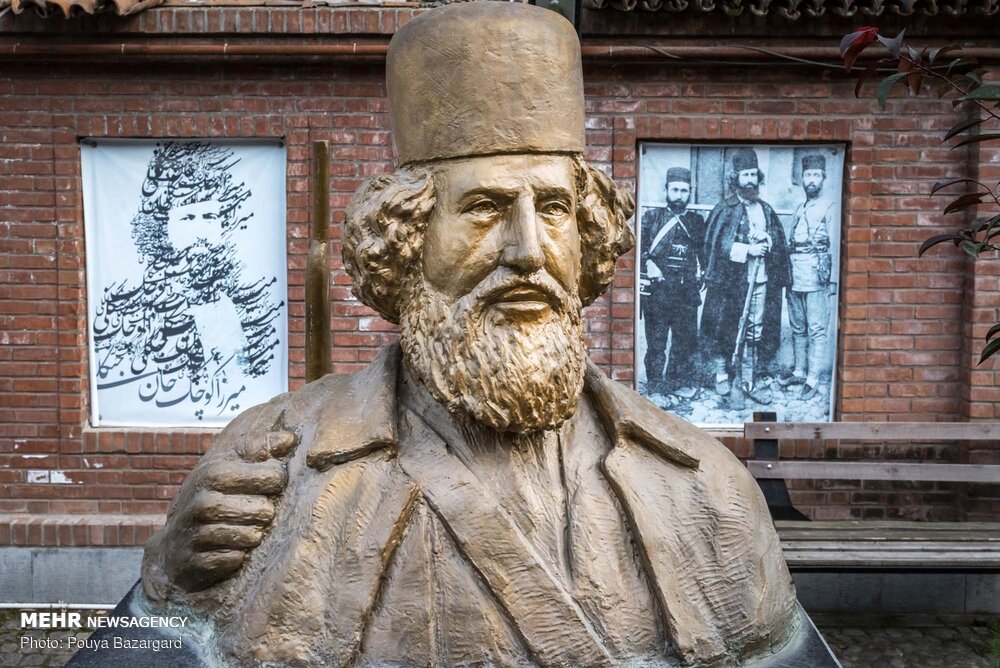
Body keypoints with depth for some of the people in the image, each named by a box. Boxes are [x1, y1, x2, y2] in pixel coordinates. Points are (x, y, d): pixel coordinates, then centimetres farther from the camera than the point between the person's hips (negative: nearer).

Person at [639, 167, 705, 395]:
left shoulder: (697, 222, 13)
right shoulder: (652, 217, 6)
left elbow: (704, 254, 17)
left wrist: (699, 278, 4)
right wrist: (649, 264, -11)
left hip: (687, 293, 2)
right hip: (656, 292, -2)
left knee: (686, 340, 5)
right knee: (656, 341, 0)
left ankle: (680, 382, 18)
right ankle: (655, 383, 10)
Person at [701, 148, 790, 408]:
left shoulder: (766, 210, 15)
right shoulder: (725, 210, -1)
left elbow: (779, 242, 18)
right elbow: (716, 245, -10)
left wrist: (768, 240, -4)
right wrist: (748, 250, -15)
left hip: (761, 282, 4)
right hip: (731, 282, -4)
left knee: (755, 334, 6)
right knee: (730, 331, -2)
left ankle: (750, 382, 13)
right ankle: (723, 374, 10)